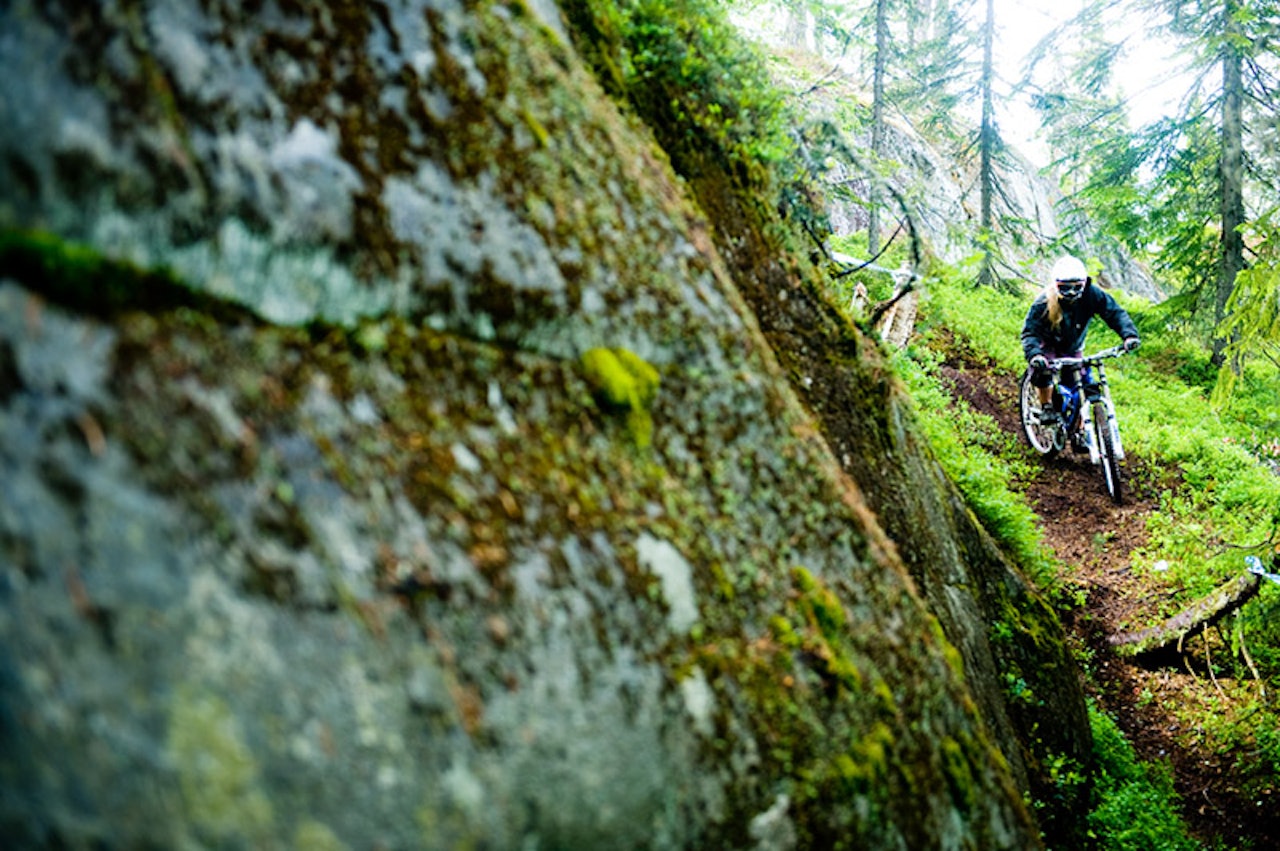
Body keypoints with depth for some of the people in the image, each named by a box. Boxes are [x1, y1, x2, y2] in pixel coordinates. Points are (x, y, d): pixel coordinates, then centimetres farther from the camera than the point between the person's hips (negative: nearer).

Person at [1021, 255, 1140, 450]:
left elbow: (1114, 312, -26)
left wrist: (1129, 334, -45)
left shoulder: (1091, 295, -25)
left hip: (1073, 347, 3)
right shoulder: (1044, 302, -31)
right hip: (1048, 345, -3)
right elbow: (1030, 332, -33)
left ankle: (1078, 434, 12)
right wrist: (1034, 354, -53)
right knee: (1042, 371, -33)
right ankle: (1046, 408, -7)